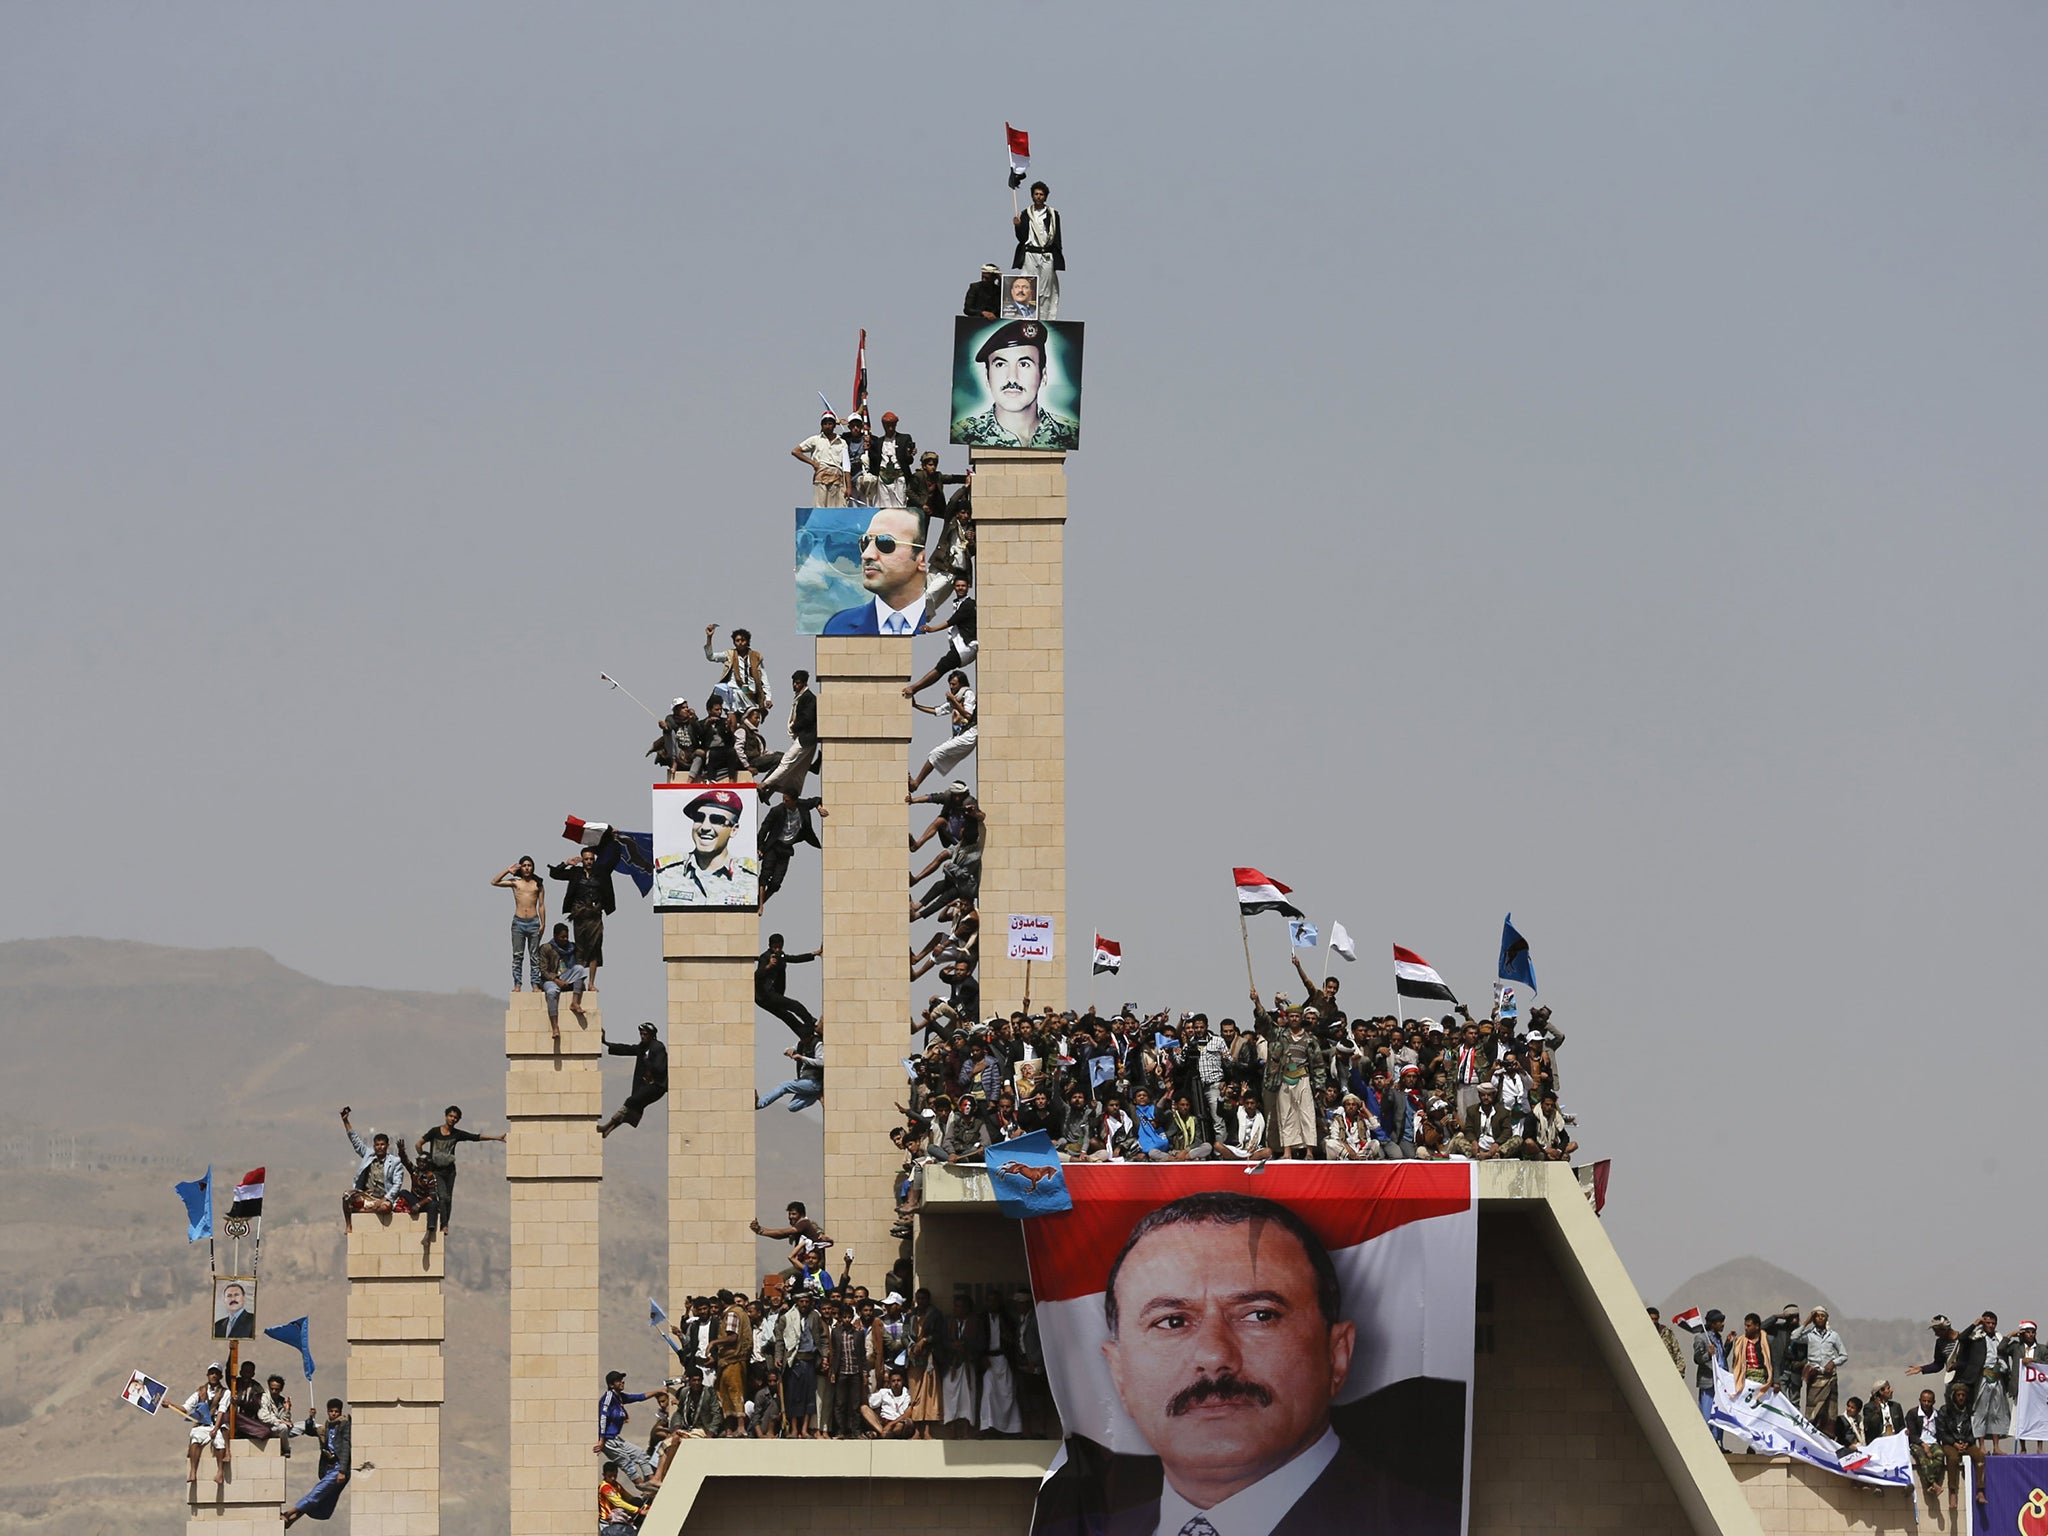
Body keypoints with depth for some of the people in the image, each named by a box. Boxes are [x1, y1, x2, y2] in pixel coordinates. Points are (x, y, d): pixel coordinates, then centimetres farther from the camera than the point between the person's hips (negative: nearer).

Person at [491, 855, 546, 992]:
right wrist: (508, 871, -3)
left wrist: (543, 924, 2)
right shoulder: (515, 883, 8)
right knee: (517, 956, -1)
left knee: (535, 956, 2)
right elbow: (494, 882, 0)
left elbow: (541, 905, 8)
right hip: (518, 922, 0)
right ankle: (517, 984, 0)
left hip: (533, 922, 0)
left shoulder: (538, 884, 8)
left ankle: (535, 984, 3)